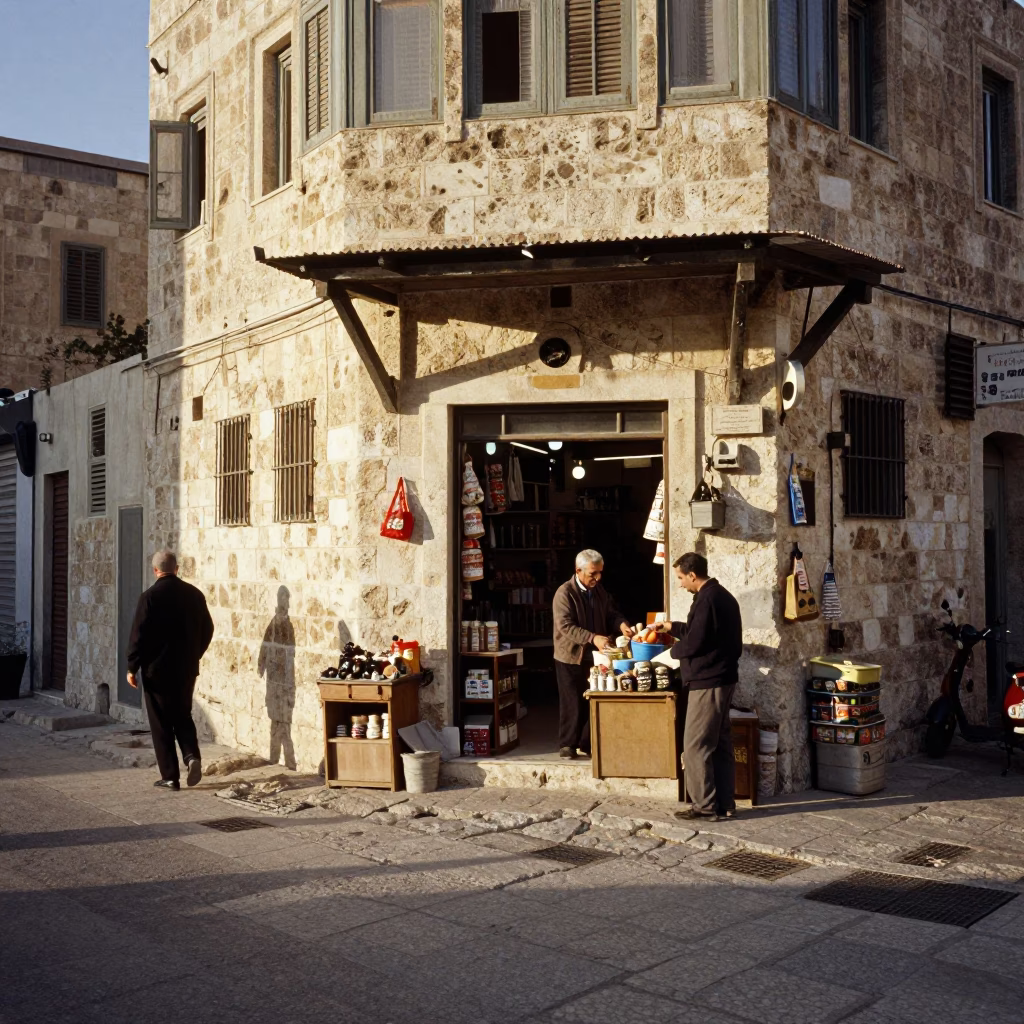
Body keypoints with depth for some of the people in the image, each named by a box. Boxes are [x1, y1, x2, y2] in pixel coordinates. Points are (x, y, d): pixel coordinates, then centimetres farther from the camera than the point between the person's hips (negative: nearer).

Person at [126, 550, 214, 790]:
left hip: (157, 670, -4)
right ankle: (192, 756, -3)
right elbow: (207, 629, 7)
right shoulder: (195, 594, 1)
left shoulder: (150, 596, -12)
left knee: (162, 723, 6)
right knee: (183, 716, 18)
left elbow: (139, 635, -12)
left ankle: (170, 776, 8)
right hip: (187, 669, 4)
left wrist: (132, 667, -2)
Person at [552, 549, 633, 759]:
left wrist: (621, 623, -10)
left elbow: (610, 614, 14)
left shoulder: (599, 591, 6)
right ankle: (567, 744, 13)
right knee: (572, 703, 1)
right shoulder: (564, 593, -16)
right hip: (571, 657, -6)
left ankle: (587, 743, 20)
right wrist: (592, 638, -36)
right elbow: (565, 626, -25)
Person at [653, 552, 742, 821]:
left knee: (695, 746, -3)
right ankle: (725, 804, 17)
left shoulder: (706, 600, -18)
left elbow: (694, 643, -20)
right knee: (720, 744, 12)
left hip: (707, 682, -10)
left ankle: (705, 804, 1)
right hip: (723, 679, 10)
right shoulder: (722, 596, 14)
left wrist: (674, 650, 0)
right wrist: (672, 627, 27)